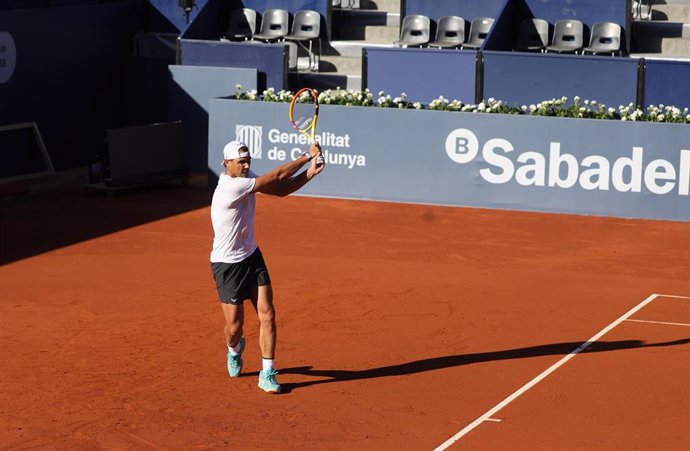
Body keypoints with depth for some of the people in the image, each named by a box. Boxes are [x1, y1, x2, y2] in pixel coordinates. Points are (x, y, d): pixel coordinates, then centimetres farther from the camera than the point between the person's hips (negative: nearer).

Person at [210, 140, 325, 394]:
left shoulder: (247, 178, -1)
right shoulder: (230, 186, -28)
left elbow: (280, 189, -1)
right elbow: (277, 177, -26)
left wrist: (310, 173, -17)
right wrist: (308, 156, -20)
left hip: (251, 257, 7)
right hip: (227, 265, -7)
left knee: (267, 314, -5)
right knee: (234, 326, 2)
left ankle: (267, 374, 3)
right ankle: (235, 350, 39)